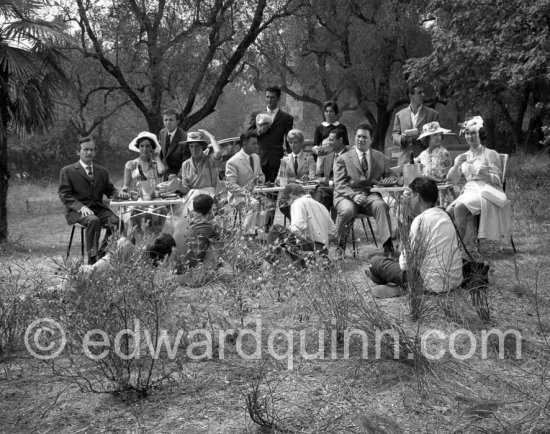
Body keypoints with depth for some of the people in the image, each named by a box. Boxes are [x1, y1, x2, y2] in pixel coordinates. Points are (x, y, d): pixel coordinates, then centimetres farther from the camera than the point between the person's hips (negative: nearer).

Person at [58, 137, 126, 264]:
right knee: (94, 220, -37)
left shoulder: (102, 171, 20)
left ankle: (102, 253, -11)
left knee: (117, 222, -26)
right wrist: (80, 207, -19)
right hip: (77, 211, -4)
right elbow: (64, 194, -2)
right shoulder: (67, 171, 5)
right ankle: (92, 259, -29)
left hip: (99, 208, 4)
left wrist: (118, 193, -4)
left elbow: (109, 190, 22)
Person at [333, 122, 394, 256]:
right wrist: (354, 195, -18)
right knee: (347, 210, -35)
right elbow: (339, 185, 1)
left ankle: (388, 245, -37)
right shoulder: (344, 158, 10)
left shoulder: (382, 158, 17)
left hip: (370, 195, 2)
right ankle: (339, 245, -10)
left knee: (381, 205, -32)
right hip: (347, 196, -1)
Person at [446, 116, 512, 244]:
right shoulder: (463, 157, 19)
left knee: (459, 207, -31)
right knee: (449, 210, -27)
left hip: (485, 191, -5)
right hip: (468, 191, 5)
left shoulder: (490, 154, 5)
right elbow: (452, 179, 11)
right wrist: (456, 165, -8)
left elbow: (497, 179, -2)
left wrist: (484, 174, -22)